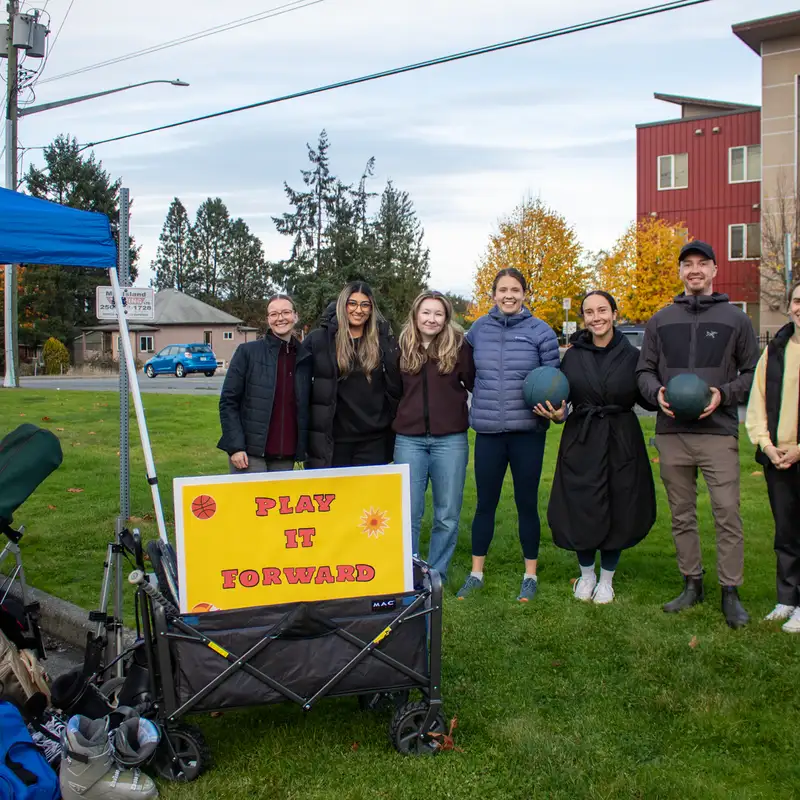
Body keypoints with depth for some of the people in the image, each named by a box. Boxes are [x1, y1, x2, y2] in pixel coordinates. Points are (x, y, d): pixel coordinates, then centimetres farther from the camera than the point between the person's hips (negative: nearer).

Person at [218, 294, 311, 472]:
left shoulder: (305, 358, 8)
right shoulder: (247, 352, -1)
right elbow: (228, 402, -3)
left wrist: (305, 447, 6)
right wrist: (235, 447, -11)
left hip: (286, 457, 3)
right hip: (250, 454, -3)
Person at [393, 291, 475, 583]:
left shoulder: (458, 346, 0)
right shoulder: (402, 347, 6)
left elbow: (475, 384, -4)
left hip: (450, 440, -1)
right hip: (409, 440, 1)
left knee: (447, 515, 7)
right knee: (408, 513, 5)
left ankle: (437, 576, 22)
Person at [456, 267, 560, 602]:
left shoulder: (540, 331, -2)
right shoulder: (479, 329, 4)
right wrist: (481, 403, 7)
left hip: (527, 432, -2)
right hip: (488, 432, 2)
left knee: (527, 504, 9)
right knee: (485, 504, 11)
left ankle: (530, 576, 24)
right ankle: (476, 574, 23)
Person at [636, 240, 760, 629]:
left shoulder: (735, 319, 6)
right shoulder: (661, 320, 12)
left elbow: (753, 372, 7)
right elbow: (644, 370, 13)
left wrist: (724, 394, -11)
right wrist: (657, 392, -8)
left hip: (718, 432, -3)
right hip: (671, 433, 3)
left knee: (727, 514, -6)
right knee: (682, 515, 10)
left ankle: (730, 592, 4)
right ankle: (692, 584, 22)